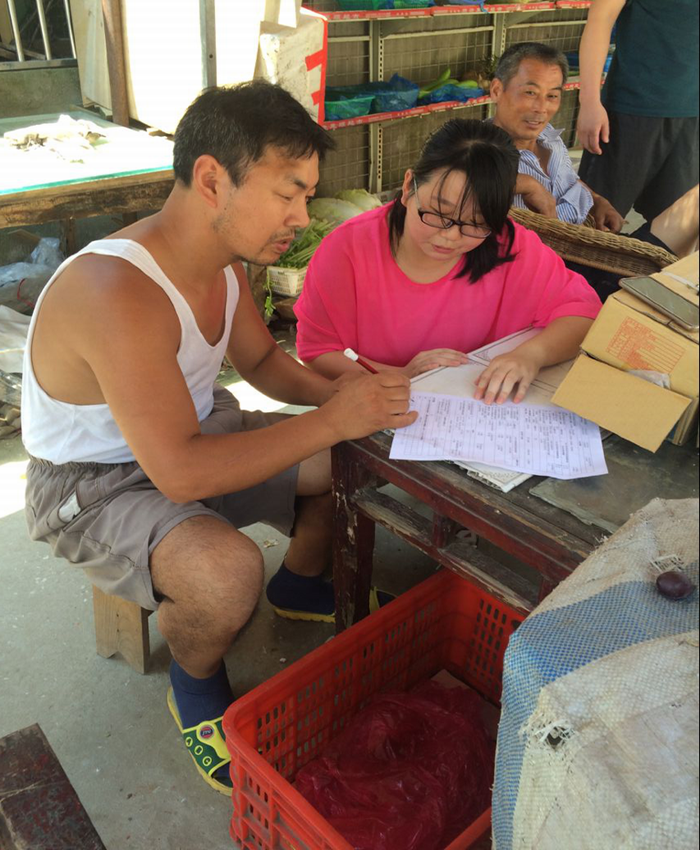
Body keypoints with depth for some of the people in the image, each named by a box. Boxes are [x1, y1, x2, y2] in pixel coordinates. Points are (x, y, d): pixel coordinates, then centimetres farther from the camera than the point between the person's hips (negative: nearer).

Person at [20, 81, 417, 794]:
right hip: (94, 485, -8)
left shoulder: (223, 259, -6)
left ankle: (298, 585, 32)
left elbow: (260, 360, 10)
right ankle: (195, 685, 1)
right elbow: (181, 473, -37)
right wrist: (331, 421, -32)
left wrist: (336, 391, -10)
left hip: (192, 435, 8)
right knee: (227, 568, -36)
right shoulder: (117, 292, -35)